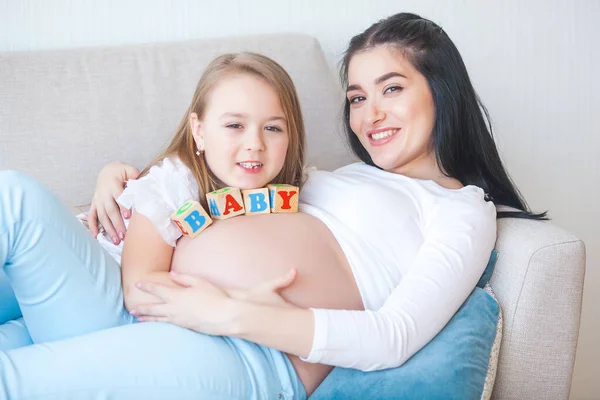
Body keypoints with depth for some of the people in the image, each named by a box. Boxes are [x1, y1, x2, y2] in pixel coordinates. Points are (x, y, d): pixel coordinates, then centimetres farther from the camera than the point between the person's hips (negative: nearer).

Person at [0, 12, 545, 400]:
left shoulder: (463, 210, 6)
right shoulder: (345, 176, 28)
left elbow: (394, 338, -10)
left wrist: (232, 315, -20)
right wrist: (125, 180, 13)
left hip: (252, 352, -7)